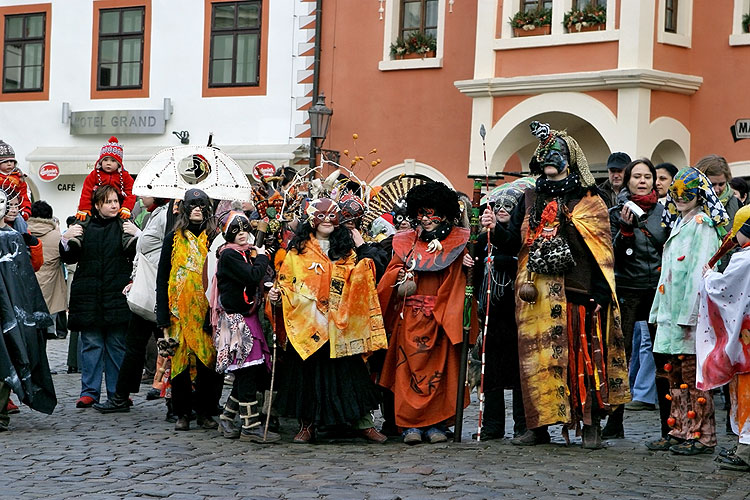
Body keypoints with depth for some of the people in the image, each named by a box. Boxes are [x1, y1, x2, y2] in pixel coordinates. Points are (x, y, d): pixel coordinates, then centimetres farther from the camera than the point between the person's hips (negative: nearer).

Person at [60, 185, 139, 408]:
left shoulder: (125, 226, 5)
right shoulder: (84, 227, 9)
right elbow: (69, 258, 12)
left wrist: (137, 236, -16)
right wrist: (66, 240, -5)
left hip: (117, 294, -1)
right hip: (89, 295, 1)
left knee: (117, 345, 2)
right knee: (91, 344, 3)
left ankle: (117, 393, 8)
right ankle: (89, 392, 9)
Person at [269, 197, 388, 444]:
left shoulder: (346, 249, 12)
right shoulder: (299, 249, 10)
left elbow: (362, 279, 4)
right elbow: (287, 280, 11)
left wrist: (362, 249, -4)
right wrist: (276, 292, -8)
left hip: (340, 323, 0)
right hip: (306, 321, 0)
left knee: (349, 370, -2)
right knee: (308, 370, 1)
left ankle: (363, 423, 3)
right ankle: (307, 425, 9)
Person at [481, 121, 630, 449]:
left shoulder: (587, 200, 4)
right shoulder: (530, 199, 17)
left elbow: (603, 251, -1)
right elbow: (513, 243, 14)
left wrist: (600, 295, -9)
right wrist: (495, 229, -7)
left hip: (575, 293, -4)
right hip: (535, 295, 4)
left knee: (582, 358, -5)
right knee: (536, 356, 2)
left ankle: (591, 426, 2)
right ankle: (539, 426, 8)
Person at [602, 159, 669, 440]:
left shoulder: (663, 211, 10)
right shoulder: (617, 213, 3)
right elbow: (613, 256, -6)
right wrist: (626, 227, -18)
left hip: (658, 290, 2)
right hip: (627, 291, -2)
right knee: (621, 354, -3)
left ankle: (669, 424, 6)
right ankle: (614, 424, 4)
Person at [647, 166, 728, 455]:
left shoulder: (702, 226, -6)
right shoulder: (678, 225, 20)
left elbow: (700, 271, -14)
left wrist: (688, 315, -20)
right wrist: (659, 311, 17)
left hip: (690, 314, -8)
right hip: (671, 312, 8)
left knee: (692, 376, -6)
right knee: (675, 374, 9)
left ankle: (702, 435, -1)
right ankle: (680, 430, 14)